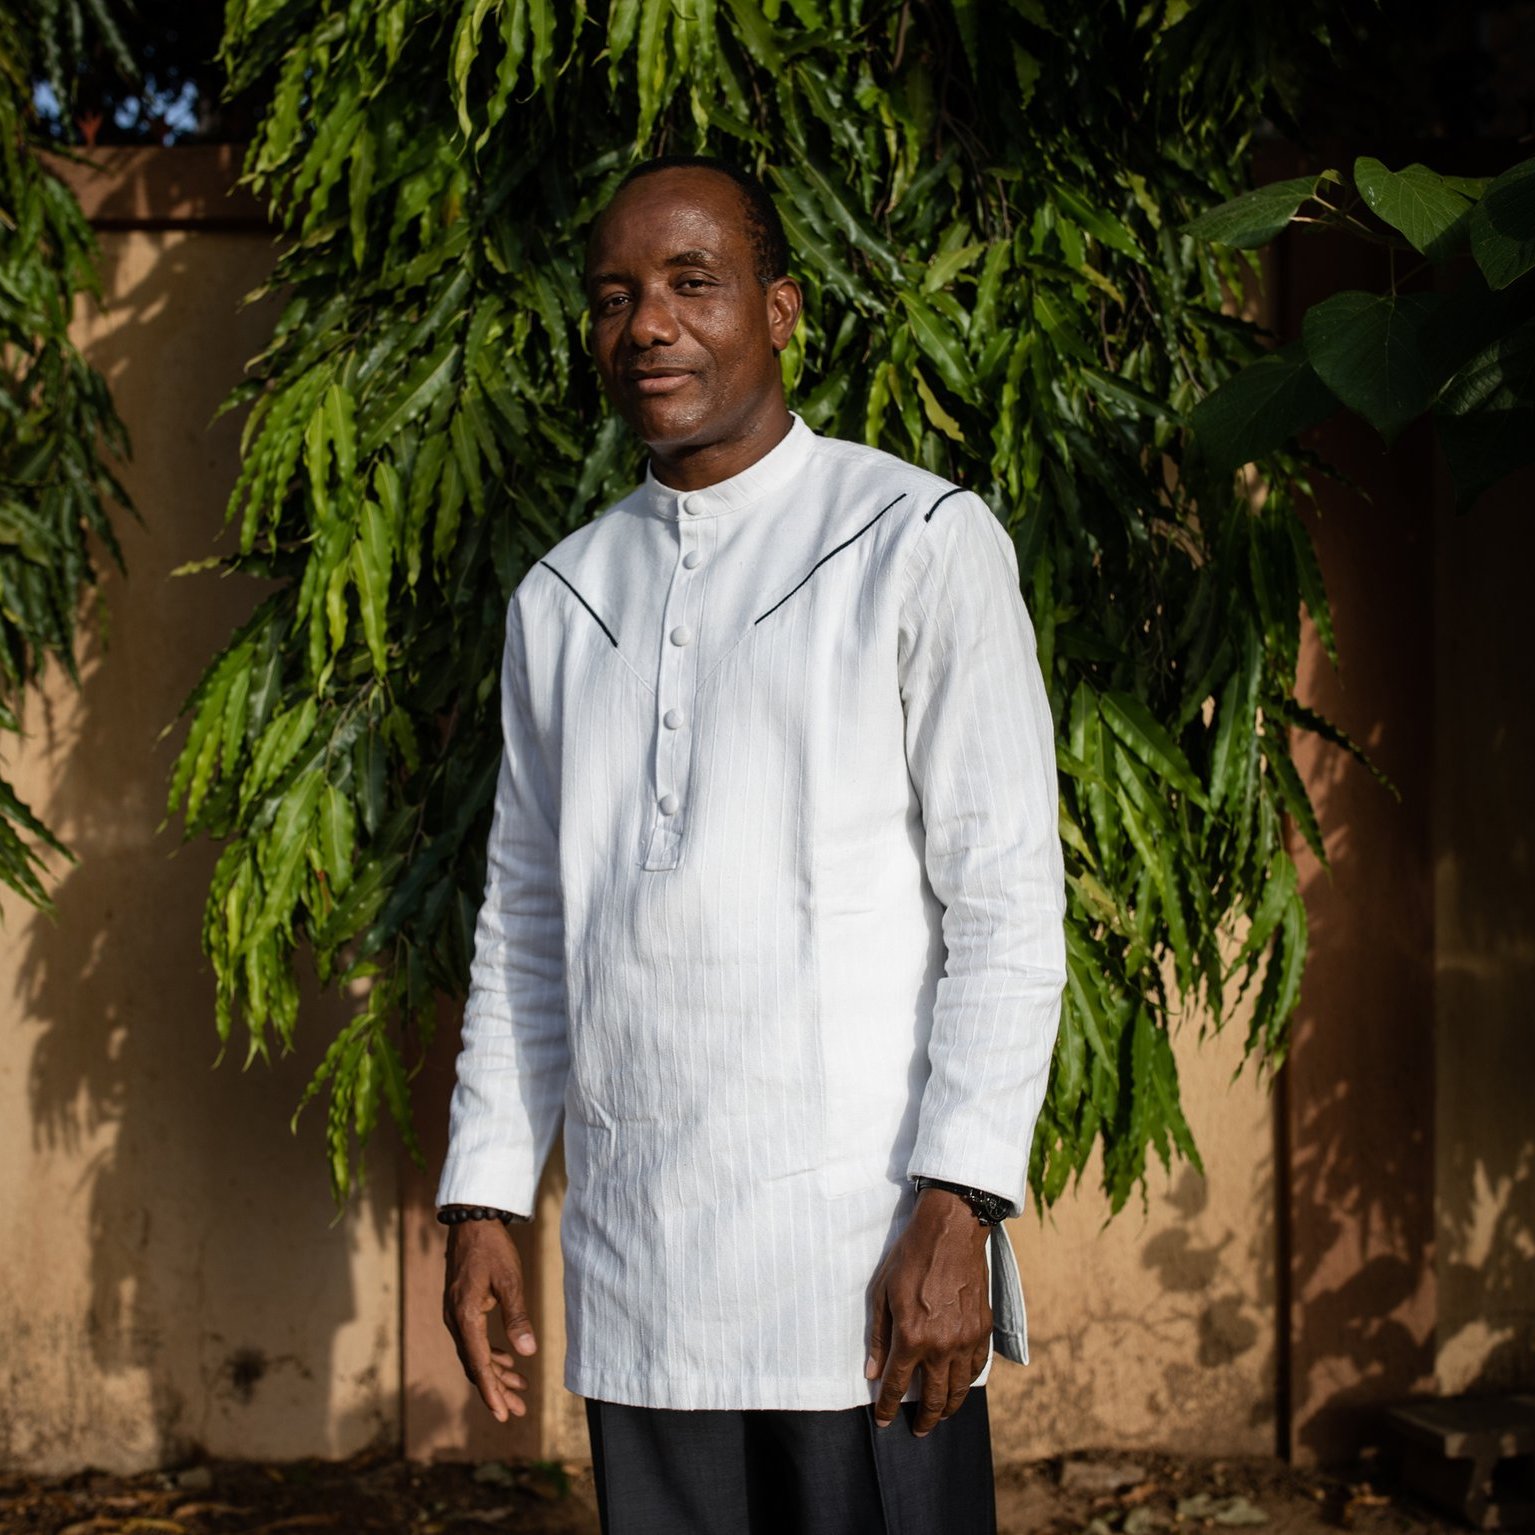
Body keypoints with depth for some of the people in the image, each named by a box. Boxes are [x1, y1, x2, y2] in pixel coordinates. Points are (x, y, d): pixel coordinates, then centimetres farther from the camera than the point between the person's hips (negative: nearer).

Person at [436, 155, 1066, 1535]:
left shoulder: (924, 545, -1)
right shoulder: (560, 599, 15)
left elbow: (1008, 904, -6)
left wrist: (958, 1212, -14)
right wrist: (482, 1200, 11)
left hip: (863, 1261, -4)